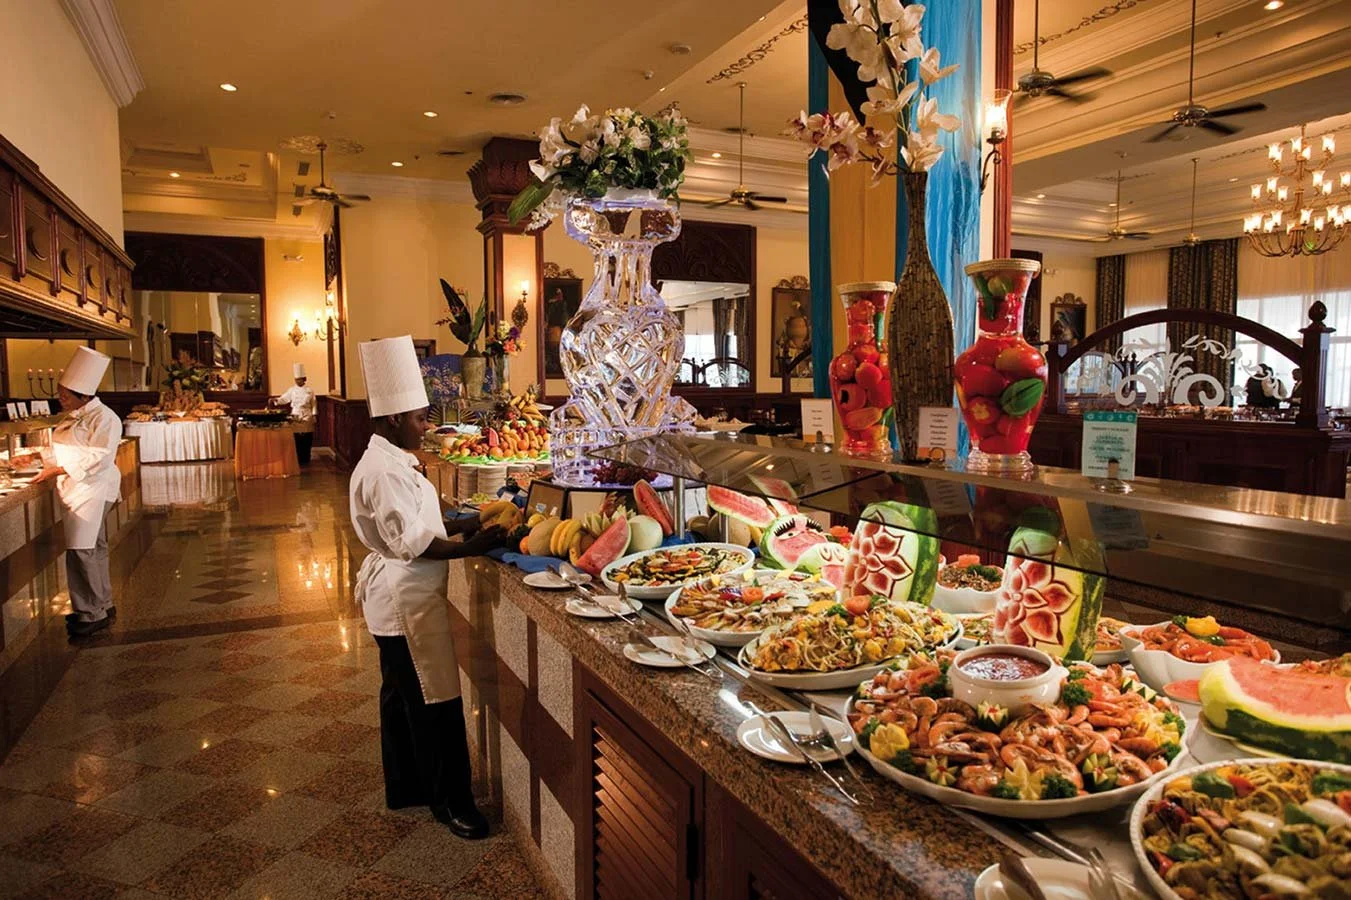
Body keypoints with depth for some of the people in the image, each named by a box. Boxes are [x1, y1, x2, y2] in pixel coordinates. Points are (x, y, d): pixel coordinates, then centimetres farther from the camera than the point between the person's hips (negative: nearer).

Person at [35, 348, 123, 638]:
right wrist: (45, 465, 8)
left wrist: (59, 470, -19)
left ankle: (92, 614, -3)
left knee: (81, 551, -11)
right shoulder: (75, 417, 14)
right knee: (93, 550, 14)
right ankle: (102, 606, 22)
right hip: (75, 490, 9)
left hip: (92, 490, -9)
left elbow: (98, 459, -20)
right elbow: (67, 452, 22)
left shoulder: (104, 418, -14)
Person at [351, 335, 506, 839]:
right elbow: (413, 543, -26)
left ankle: (404, 788, 35)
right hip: (408, 598, -11)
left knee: (401, 695, 20)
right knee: (435, 701, 0)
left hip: (396, 595, 11)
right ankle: (450, 800, 13)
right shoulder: (386, 471, -23)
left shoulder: (384, 461, 10)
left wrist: (461, 525, 9)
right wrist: (471, 547, -24)